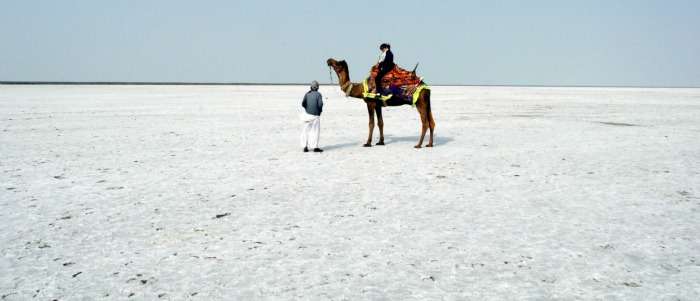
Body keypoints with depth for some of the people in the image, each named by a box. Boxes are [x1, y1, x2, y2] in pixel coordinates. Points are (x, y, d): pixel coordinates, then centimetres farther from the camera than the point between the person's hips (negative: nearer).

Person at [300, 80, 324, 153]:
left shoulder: (307, 94, 3)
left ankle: (305, 147, 8)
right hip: (315, 115, -3)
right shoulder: (318, 94, -6)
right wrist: (320, 110, 4)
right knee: (315, 131, 3)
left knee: (306, 131, 10)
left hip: (307, 114, 3)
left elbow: (303, 104, -5)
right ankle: (315, 147, 3)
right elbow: (320, 104, -16)